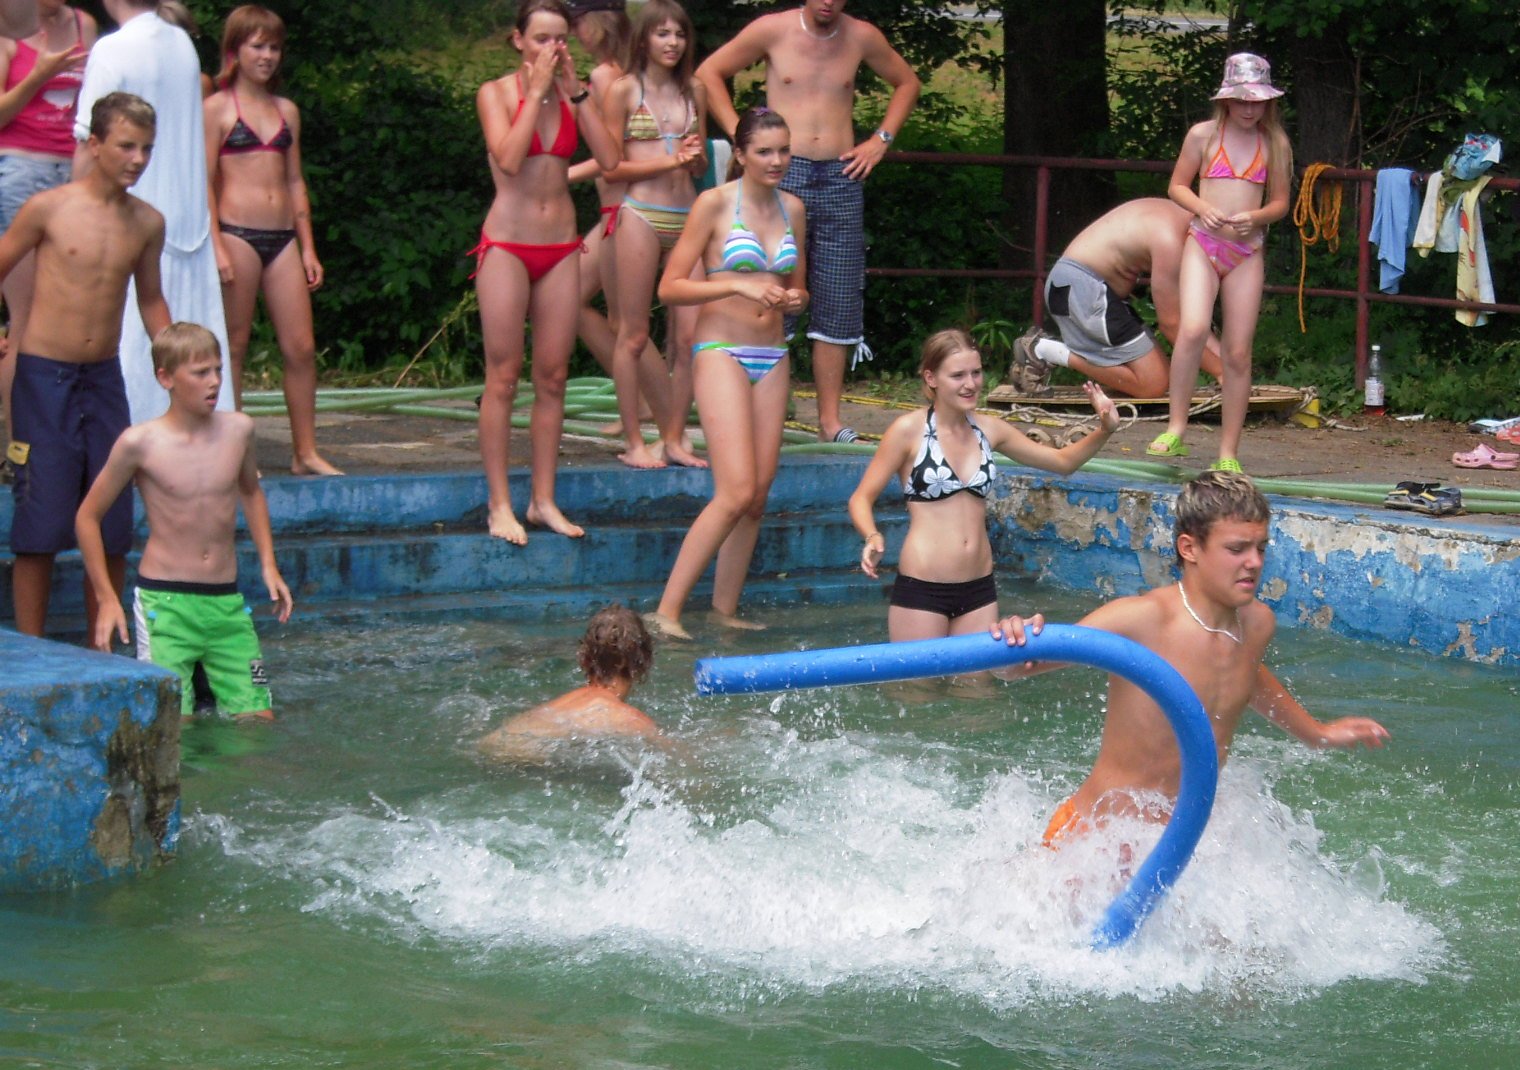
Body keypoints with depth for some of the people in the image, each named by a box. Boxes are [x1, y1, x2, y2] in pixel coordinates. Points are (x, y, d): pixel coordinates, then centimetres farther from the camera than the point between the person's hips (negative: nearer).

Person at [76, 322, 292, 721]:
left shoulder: (238, 430, 2)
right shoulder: (139, 443, -10)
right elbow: (88, 516, 1)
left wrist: (268, 565, 15)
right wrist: (106, 598, -2)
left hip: (228, 602, 4)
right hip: (165, 603, -4)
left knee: (258, 719, 2)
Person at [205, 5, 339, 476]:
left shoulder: (287, 111, 15)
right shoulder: (217, 109, 0)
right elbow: (204, 182, -5)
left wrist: (307, 248, 13)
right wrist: (217, 248, -13)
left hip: (283, 237, 5)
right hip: (238, 233, -5)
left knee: (301, 347, 1)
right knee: (234, 347, 1)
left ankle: (305, 452, 7)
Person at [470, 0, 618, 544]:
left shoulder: (574, 95, 8)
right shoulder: (496, 92, -2)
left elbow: (609, 159, -6)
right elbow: (509, 159, -19)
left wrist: (575, 92, -7)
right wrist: (537, 90, -14)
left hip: (561, 247, 4)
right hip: (507, 244, -4)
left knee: (553, 377, 5)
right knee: (503, 377, -4)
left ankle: (544, 500, 12)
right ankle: (499, 504, 0)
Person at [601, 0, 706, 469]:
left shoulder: (694, 92, 13)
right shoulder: (625, 90, 0)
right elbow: (612, 167, -3)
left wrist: (696, 156, -3)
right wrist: (669, 161, -12)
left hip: (687, 216, 4)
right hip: (641, 214, -4)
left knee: (687, 334, -1)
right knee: (634, 336, -1)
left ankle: (674, 440, 8)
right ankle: (633, 442, 5)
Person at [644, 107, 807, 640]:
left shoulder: (792, 209, 10)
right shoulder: (714, 204, -7)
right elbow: (670, 287, -10)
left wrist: (794, 299, -1)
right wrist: (736, 285, -21)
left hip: (772, 357, 6)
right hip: (721, 351, -6)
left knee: (758, 496, 4)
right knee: (736, 492, -16)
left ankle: (726, 610, 13)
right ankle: (667, 610, -11)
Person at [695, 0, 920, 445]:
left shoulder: (862, 37, 7)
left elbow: (907, 82, 24)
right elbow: (708, 73, 7)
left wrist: (881, 140, 12)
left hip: (841, 177, 3)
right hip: (785, 174, -3)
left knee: (839, 303, 2)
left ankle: (830, 420, 8)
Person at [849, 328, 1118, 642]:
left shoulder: (988, 430, 7)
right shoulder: (909, 430, -6)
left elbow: (1063, 461, 18)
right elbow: (861, 498, -4)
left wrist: (1103, 431, 1)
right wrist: (872, 538, -25)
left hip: (979, 589, 5)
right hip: (921, 590, -5)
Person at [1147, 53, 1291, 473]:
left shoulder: (1275, 144, 7)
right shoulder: (1203, 135, 3)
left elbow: (1280, 203, 12)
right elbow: (1178, 185, 9)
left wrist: (1256, 217, -10)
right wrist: (1203, 209, -11)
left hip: (1247, 253, 2)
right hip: (1203, 244, -2)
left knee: (1238, 353, 0)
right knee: (1193, 329, -26)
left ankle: (1228, 454, 7)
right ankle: (1175, 429, -16)